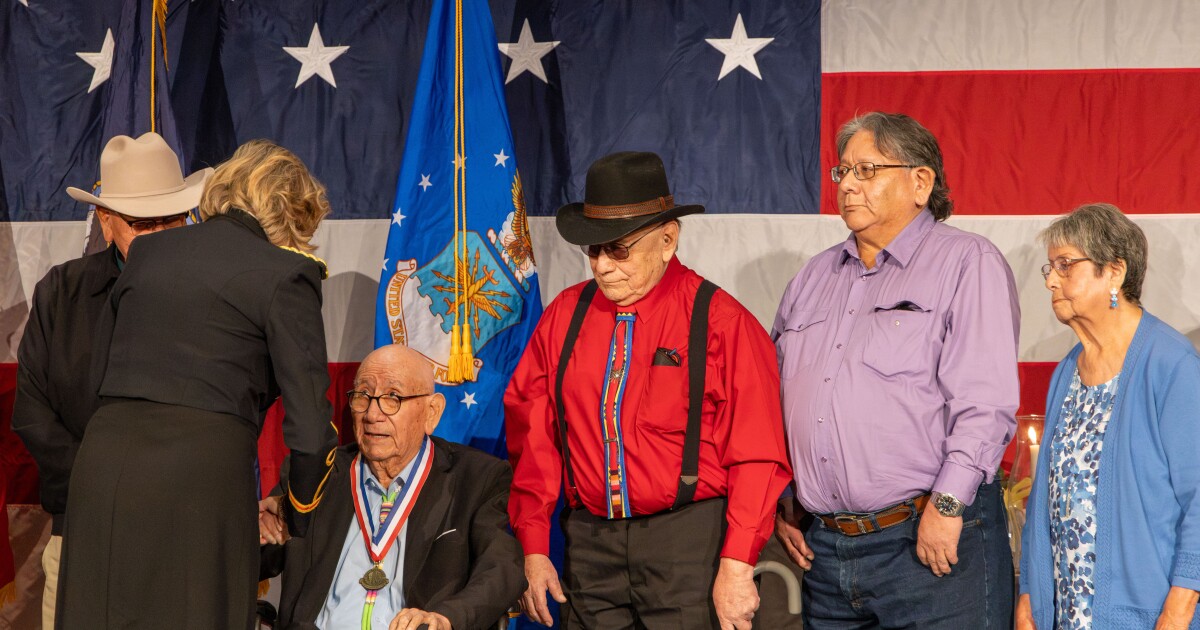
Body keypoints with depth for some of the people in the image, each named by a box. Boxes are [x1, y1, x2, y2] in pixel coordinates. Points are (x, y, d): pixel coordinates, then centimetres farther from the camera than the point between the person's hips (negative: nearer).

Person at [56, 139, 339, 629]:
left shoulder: (146, 250, 18)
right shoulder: (286, 274, 2)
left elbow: (99, 373, 19)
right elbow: (309, 427, -1)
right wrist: (301, 528, 12)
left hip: (101, 462, 5)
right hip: (204, 473, -5)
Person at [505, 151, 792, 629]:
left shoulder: (720, 321, -5)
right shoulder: (565, 316, 7)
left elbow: (757, 457, -9)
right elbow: (532, 438, 8)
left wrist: (736, 566, -14)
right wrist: (533, 549, 4)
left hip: (689, 543, -3)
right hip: (589, 542, 4)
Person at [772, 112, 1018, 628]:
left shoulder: (966, 263, -2)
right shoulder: (815, 277, 18)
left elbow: (984, 401, -12)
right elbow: (775, 399, 22)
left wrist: (947, 503, -18)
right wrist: (780, 503, 15)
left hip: (933, 542, -6)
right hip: (823, 545, 6)